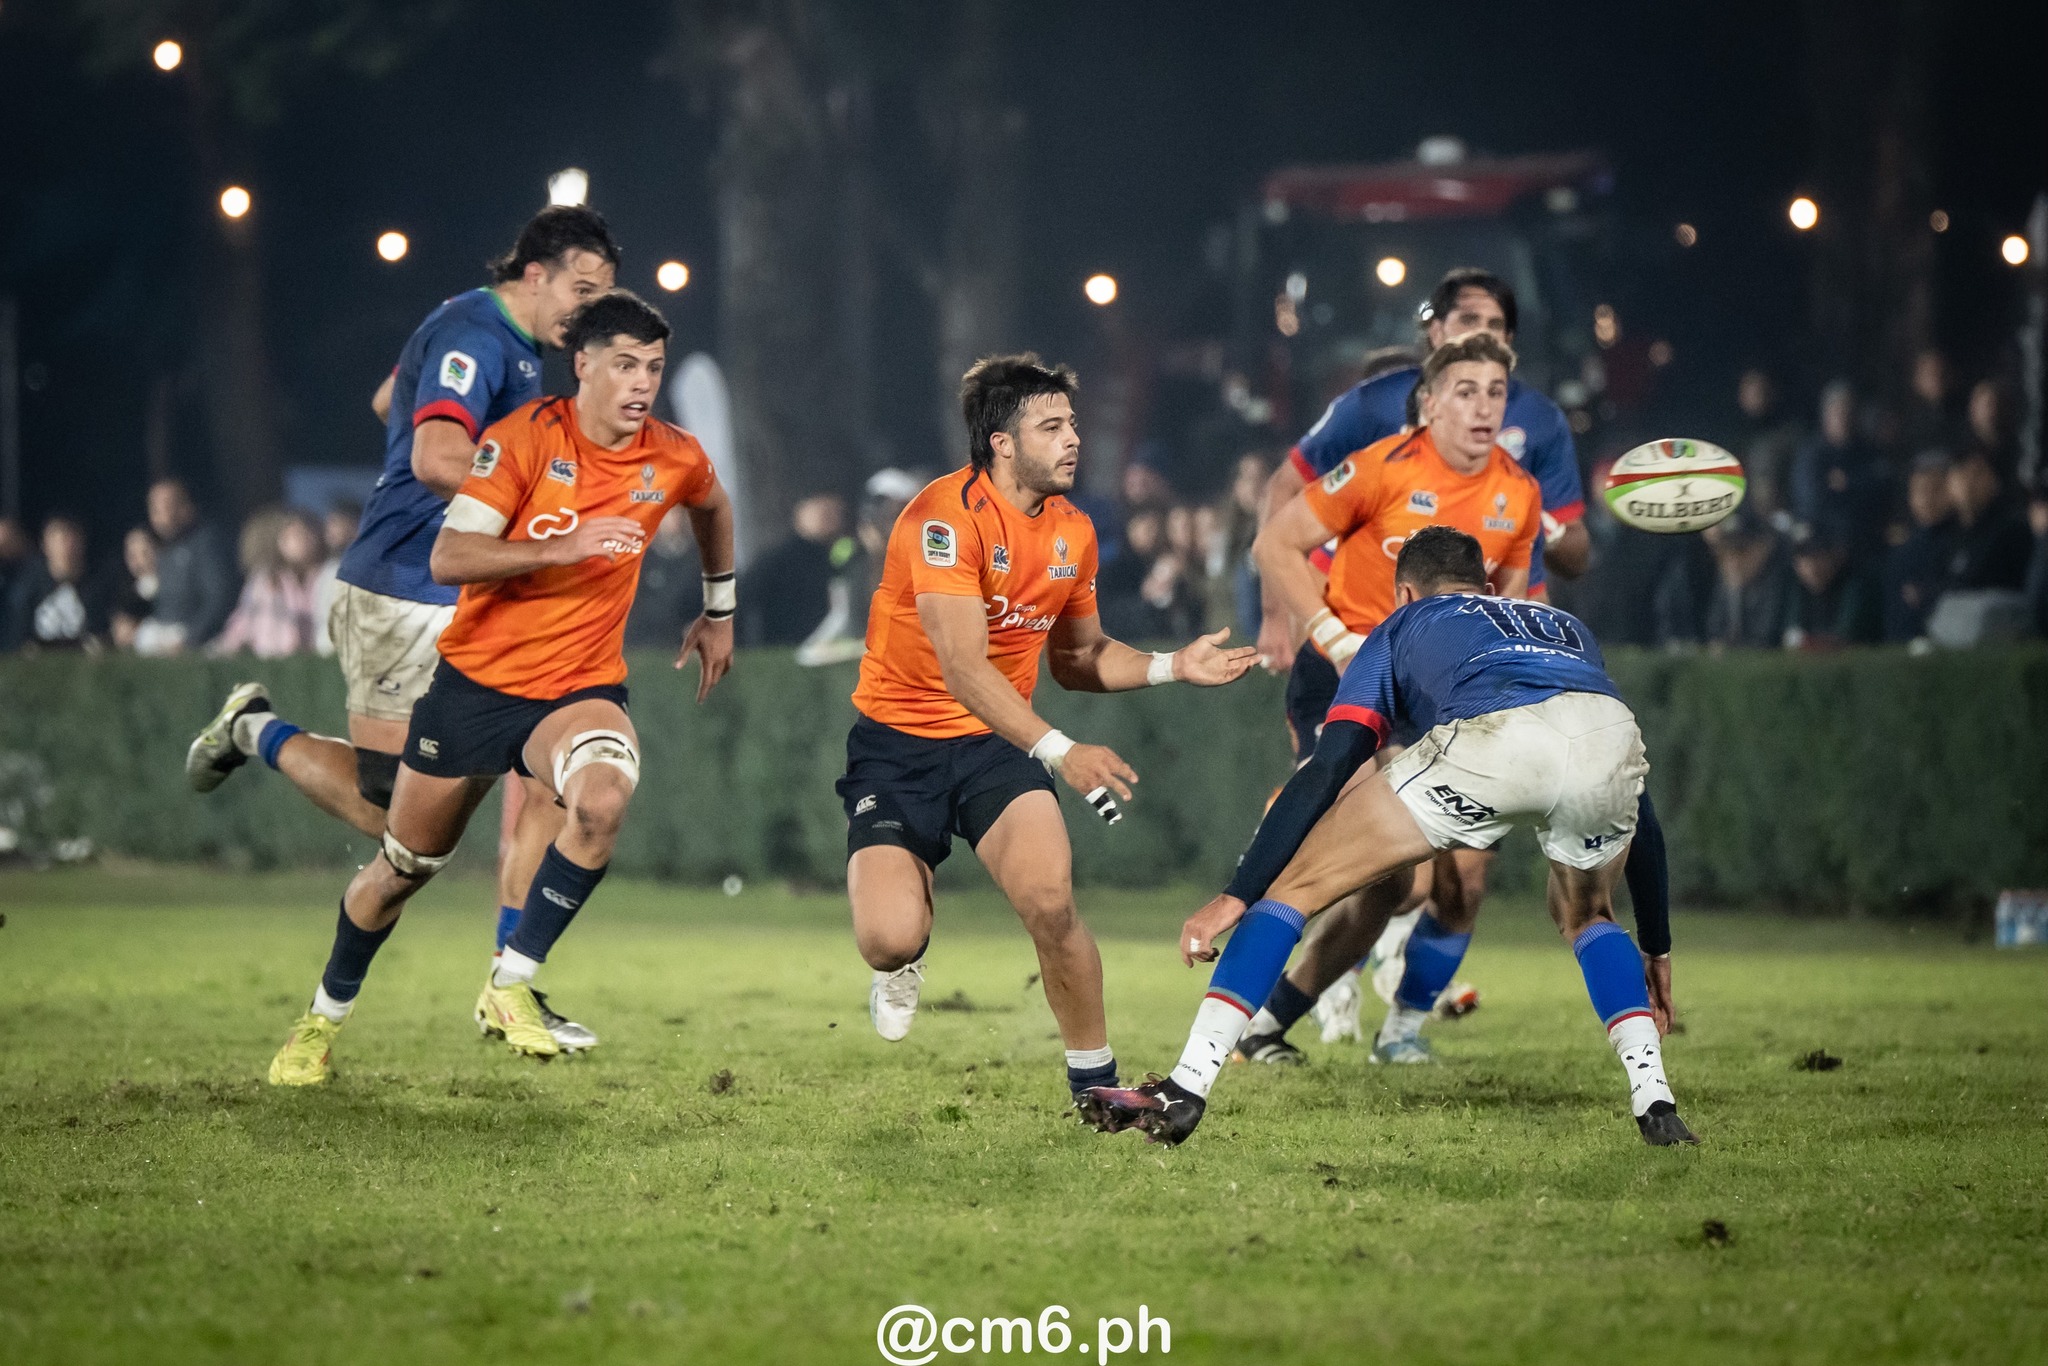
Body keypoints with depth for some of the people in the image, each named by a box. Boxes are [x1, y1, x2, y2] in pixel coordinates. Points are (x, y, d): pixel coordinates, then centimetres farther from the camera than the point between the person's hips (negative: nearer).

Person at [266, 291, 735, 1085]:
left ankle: (510, 986, -20)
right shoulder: (526, 437, -14)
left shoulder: (674, 460, -4)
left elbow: (712, 508, 23)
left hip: (581, 685, 1)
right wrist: (562, 548, -33)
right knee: (405, 864, 12)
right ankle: (325, 1017, 38)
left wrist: (719, 613, 28)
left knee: (603, 798, -34)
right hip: (476, 681, -1)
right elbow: (448, 558, -22)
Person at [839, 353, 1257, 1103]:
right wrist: (1059, 752, -35)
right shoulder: (946, 515, -20)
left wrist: (1172, 667, 1)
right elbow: (963, 667, -27)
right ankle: (908, 955, 20)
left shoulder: (1073, 532, 3)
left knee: (1050, 903, -22)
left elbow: (1078, 657, 18)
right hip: (897, 741, -4)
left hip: (996, 744, 4)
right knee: (887, 941, -20)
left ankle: (1095, 1078, -4)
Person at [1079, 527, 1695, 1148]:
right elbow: (1636, 799, 45)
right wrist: (1656, 947, 51)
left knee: (1294, 883, 12)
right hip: (1612, 740, 4)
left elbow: (1325, 771, 20)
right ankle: (1655, 1103, 19)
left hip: (1489, 740, -4)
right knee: (1586, 913, 35)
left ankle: (1185, 1090, 5)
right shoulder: (1567, 626, 44)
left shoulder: (1404, 625, 34)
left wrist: (1236, 895, 16)